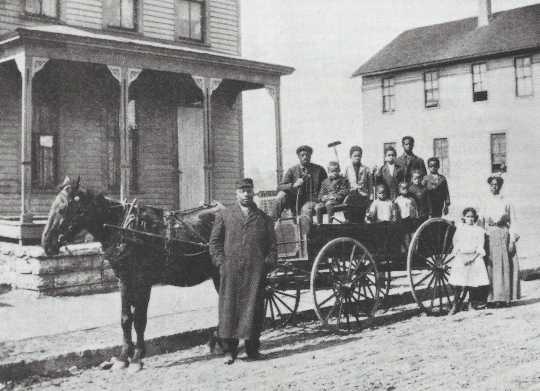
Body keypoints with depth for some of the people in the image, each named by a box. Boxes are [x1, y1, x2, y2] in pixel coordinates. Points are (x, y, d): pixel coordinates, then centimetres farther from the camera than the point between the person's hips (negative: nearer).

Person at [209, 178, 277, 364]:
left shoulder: (263, 218, 13)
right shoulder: (223, 216, 11)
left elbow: (272, 244, 13)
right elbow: (214, 241, 9)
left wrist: (268, 262, -1)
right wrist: (221, 261, -3)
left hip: (255, 271, 1)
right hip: (231, 270, -1)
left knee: (254, 306, 2)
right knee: (229, 307, -2)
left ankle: (252, 347, 11)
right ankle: (229, 349, 3)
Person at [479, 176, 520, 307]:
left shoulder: (506, 202, 4)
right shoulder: (484, 202, 9)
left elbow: (512, 222, 3)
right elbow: (480, 222, 9)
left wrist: (512, 241, -3)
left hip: (504, 236, -1)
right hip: (489, 236, 1)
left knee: (506, 266, -2)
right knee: (491, 266, -3)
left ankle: (505, 296, 4)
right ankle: (493, 297, -2)